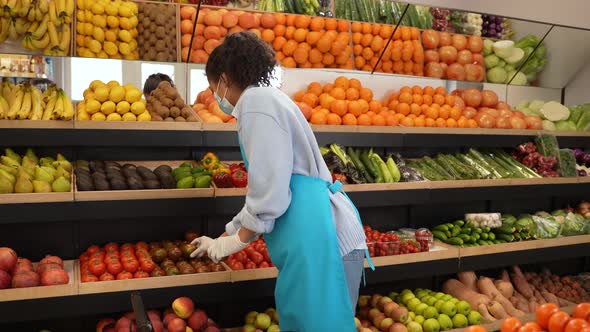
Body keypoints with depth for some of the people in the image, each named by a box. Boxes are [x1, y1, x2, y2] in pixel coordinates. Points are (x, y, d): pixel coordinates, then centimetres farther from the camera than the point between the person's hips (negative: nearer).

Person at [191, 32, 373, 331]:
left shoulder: (256, 101, -9)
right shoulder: (266, 99, 22)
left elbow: (270, 189, -18)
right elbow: (264, 189, 26)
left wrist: (236, 241, -3)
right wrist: (224, 238, 31)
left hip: (317, 237, -10)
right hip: (311, 234, 10)